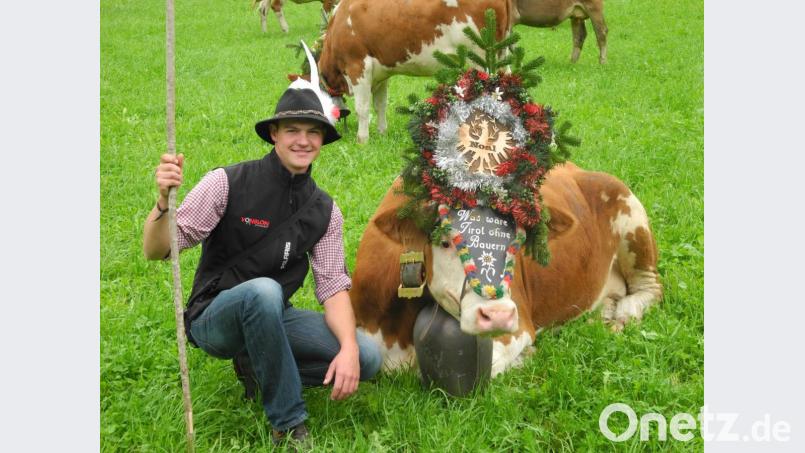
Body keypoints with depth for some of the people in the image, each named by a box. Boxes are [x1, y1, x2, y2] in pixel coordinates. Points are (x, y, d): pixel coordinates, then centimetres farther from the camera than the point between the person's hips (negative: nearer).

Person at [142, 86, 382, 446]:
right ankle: (288, 423, -22)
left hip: (271, 316, 5)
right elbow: (155, 251, -14)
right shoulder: (228, 183, -15)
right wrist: (164, 201, -36)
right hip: (213, 318, -4)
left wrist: (349, 348, -21)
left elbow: (333, 286, -3)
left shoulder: (324, 211, -1)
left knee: (366, 358, -15)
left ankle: (257, 365, 6)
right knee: (263, 290, -39)